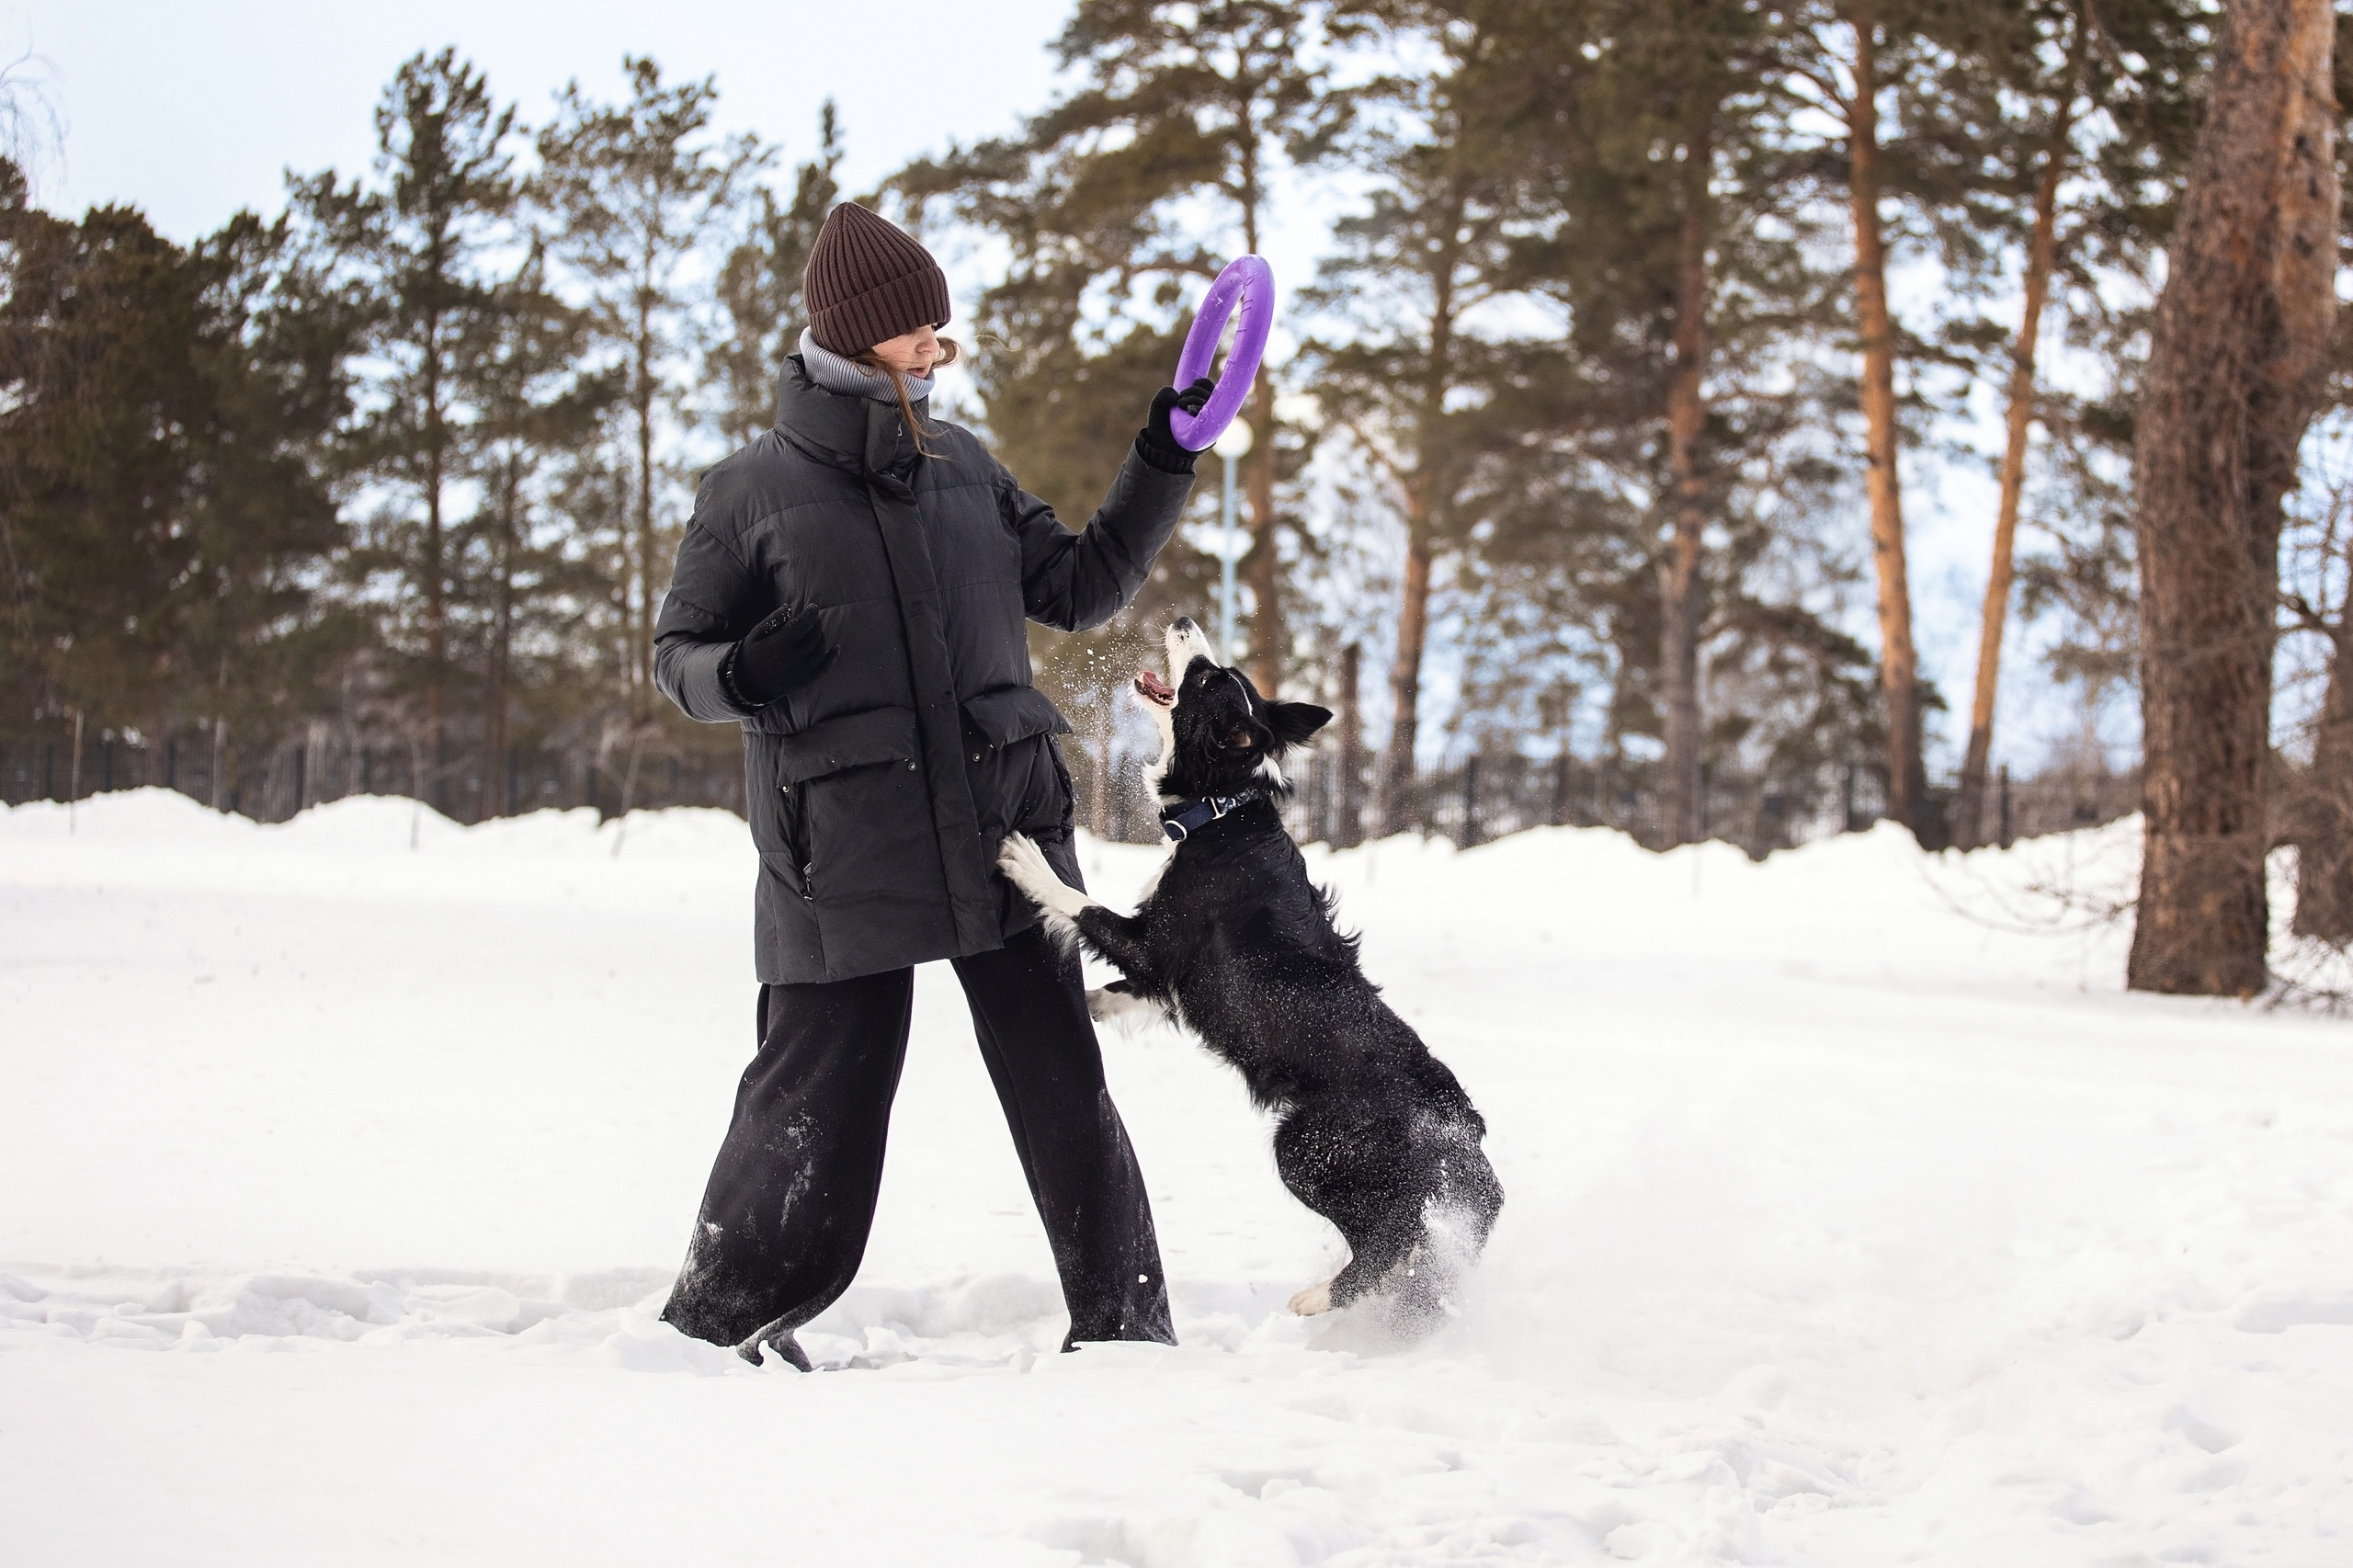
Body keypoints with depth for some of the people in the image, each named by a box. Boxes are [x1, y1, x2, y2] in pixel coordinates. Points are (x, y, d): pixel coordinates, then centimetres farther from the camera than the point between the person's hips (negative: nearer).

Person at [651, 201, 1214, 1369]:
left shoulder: (963, 467, 13)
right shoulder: (750, 492, 2)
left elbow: (1080, 588, 18)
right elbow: (676, 654, 7)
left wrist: (1161, 467, 9)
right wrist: (740, 677, -15)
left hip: (1002, 834, 4)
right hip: (842, 858, -3)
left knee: (1063, 1088, 3)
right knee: (815, 1110, -1)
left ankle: (1123, 1321, 14)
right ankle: (714, 1320, 18)